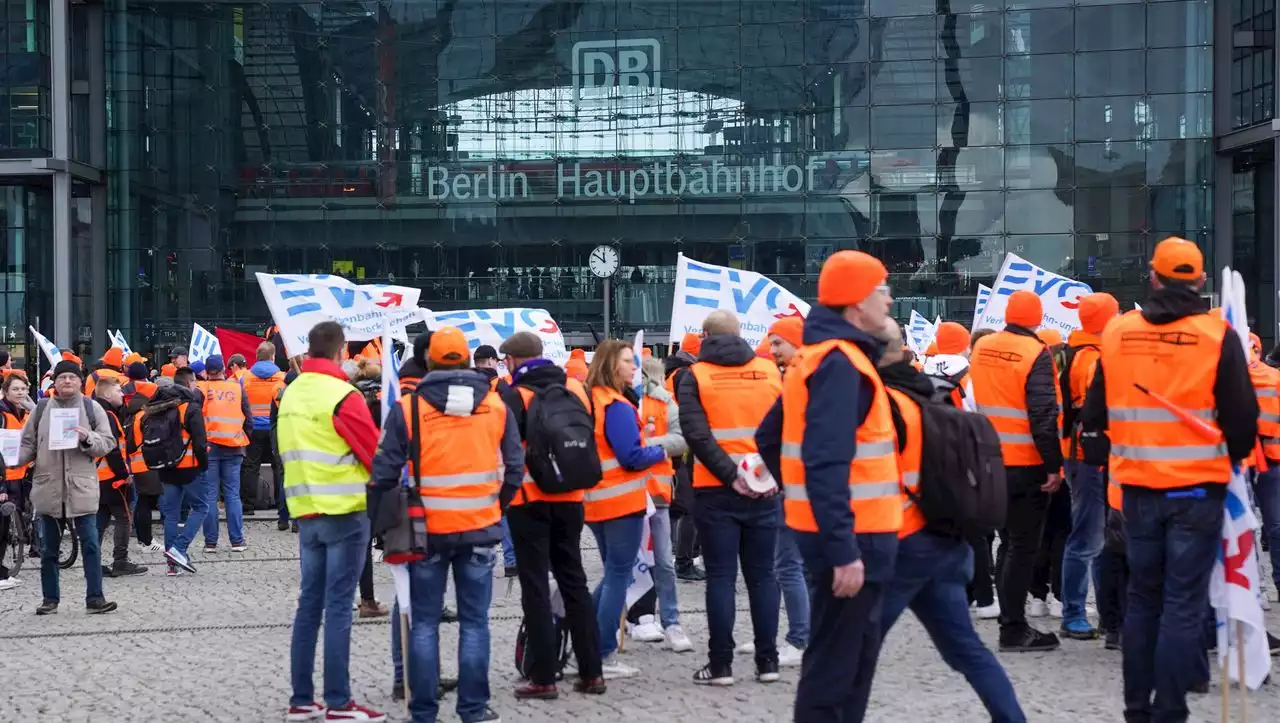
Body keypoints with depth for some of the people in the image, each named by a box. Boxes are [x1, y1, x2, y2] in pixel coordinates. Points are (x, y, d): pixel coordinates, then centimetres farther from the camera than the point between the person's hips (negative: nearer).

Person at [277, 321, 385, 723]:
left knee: (310, 604, 11)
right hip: (345, 512, -7)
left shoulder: (290, 395, 9)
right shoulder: (342, 396, -13)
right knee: (338, 607, -5)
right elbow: (375, 455, -8)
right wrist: (392, 484, 10)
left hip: (305, 512, 7)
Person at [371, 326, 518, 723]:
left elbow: (385, 471, -7)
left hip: (428, 529, -1)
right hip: (480, 527, 1)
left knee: (424, 622, 8)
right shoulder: (496, 406, 0)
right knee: (474, 621, 8)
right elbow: (514, 467, 3)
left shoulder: (408, 408, -8)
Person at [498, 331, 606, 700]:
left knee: (536, 586, 1)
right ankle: (591, 672, 13)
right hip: (569, 499, 5)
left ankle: (543, 677, 0)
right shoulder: (576, 389, 5)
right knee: (574, 581, 13)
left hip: (529, 500, -5)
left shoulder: (515, 396, -11)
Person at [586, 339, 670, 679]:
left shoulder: (591, 402, 10)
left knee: (612, 573, 18)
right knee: (619, 576, -2)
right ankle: (605, 657, 0)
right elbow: (631, 457, -20)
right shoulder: (618, 407, -16)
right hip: (623, 501, -8)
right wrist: (661, 451, -4)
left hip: (595, 501, 8)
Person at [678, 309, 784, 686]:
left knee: (721, 577, 2)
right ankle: (767, 661, 11)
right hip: (764, 491, 2)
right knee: (762, 575, 9)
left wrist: (729, 476, -14)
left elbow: (697, 434, -14)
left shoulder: (695, 377, -2)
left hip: (715, 492, -2)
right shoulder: (770, 371, 5)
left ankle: (721, 664, 2)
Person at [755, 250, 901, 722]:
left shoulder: (820, 356, 15)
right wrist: (843, 549, -28)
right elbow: (827, 463, -25)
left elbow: (770, 438, 22)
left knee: (855, 654, 18)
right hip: (850, 539, -10)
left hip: (849, 534, 10)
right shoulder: (839, 362, -17)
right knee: (834, 666, -4)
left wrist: (800, 500, 25)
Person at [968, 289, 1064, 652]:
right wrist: (1053, 465, -15)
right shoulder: (1035, 354, -15)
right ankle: (1014, 629, -1)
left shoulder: (981, 348, 6)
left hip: (991, 461, 7)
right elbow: (1043, 415, -19)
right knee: (1023, 547, -1)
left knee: (1011, 542, 18)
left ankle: (1011, 620, 22)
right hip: (1027, 464, -7)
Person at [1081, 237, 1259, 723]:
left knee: (1142, 597, 15)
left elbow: (1096, 412, 8)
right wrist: (1237, 455, 16)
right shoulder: (1217, 336, -10)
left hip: (1138, 486, 3)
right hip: (1197, 487, -3)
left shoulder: (1117, 333, 0)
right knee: (1184, 603, 1)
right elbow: (1242, 416, -5)